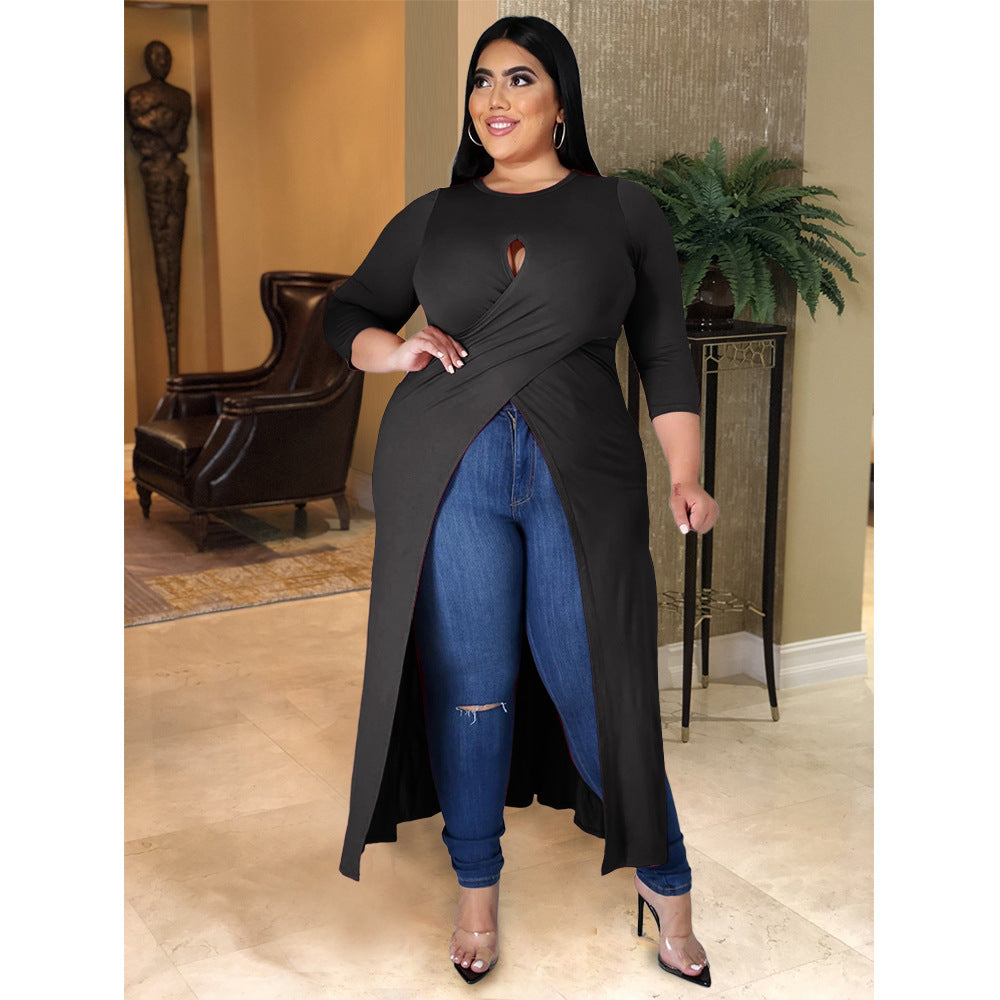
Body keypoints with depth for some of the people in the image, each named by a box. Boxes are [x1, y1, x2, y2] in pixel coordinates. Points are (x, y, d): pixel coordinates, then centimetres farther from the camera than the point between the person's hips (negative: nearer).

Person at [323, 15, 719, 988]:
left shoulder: (624, 210, 10)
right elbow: (345, 311, 21)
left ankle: (663, 878, 21)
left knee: (597, 686, -1)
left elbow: (665, 351, 8)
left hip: (582, 473, -1)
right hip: (445, 470, 2)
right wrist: (389, 349, -1)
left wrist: (687, 474, -1)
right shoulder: (432, 216, 14)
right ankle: (476, 888, 24)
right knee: (468, 687, 6)